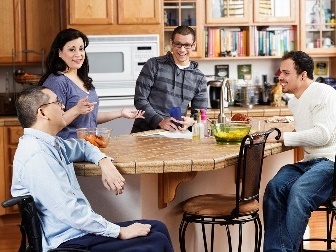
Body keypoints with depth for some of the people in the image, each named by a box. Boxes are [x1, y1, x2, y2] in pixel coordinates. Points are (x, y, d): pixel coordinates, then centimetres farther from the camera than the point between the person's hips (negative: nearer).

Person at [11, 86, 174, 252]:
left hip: (78, 230, 10)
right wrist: (119, 232, -19)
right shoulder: (36, 155, -20)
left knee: (158, 228, 6)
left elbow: (82, 147, 30)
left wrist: (104, 162, 7)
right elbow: (67, 210, -25)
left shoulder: (50, 143, 9)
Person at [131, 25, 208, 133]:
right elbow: (140, 100, -2)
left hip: (175, 133, 3)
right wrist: (160, 121, -15)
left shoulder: (199, 78, 11)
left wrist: (191, 121, -13)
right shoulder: (153, 65, 2)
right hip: (144, 130, -3)